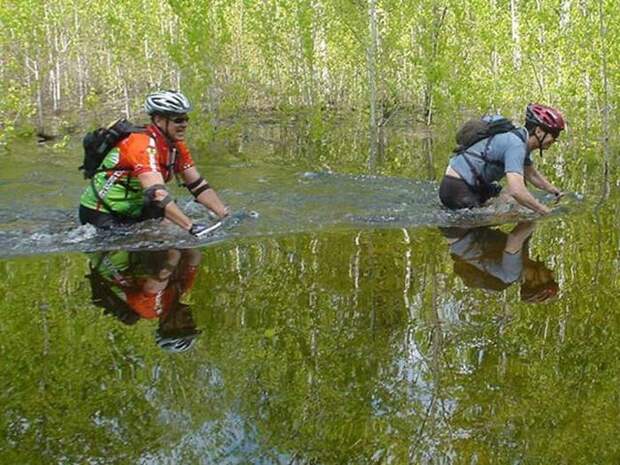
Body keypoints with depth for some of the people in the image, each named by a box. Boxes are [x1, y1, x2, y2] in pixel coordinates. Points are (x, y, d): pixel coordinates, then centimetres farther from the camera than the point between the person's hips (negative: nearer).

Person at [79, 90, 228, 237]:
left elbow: (198, 185, -4)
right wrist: (192, 227, -46)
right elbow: (157, 194, -40)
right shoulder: (144, 145, -28)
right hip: (100, 214, -8)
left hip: (130, 213, 8)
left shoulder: (176, 146, -3)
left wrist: (227, 215, -15)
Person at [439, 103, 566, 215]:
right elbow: (516, 190, -34)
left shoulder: (522, 140, 9)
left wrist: (557, 192, 20)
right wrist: (547, 212, -27)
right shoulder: (516, 145, -21)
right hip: (457, 189, -10)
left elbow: (532, 175, 26)